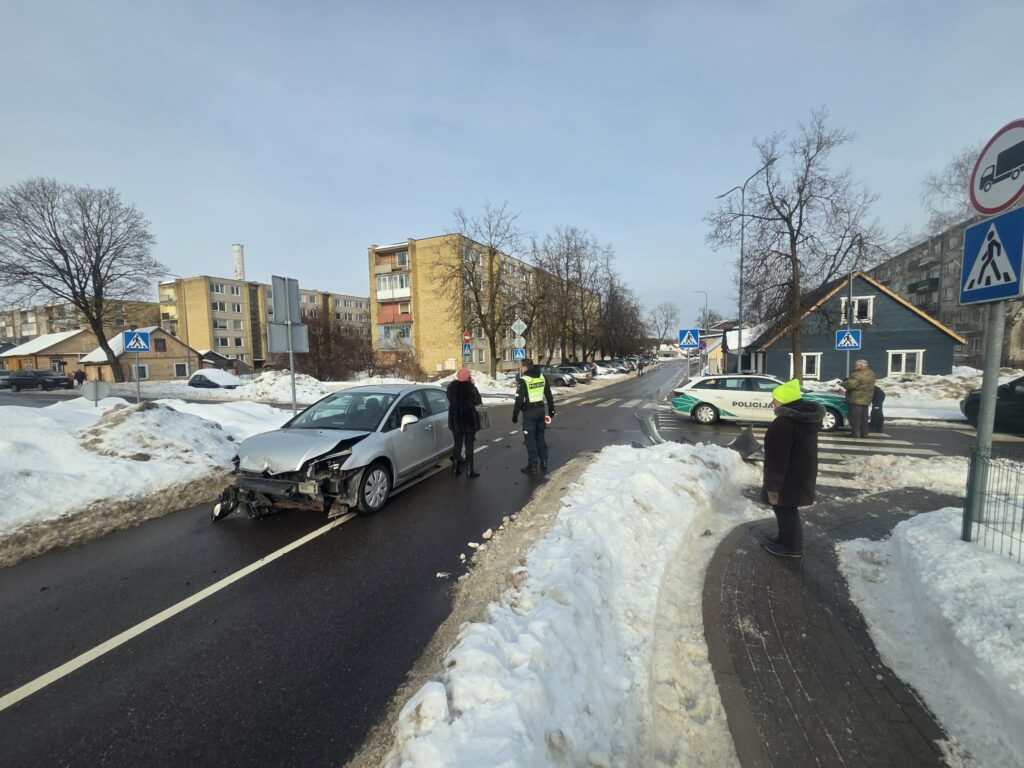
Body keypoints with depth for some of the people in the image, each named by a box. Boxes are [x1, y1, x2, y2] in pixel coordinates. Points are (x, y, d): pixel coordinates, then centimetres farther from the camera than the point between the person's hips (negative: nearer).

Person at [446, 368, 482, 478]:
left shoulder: (451, 386, -3)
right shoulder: (471, 388, -15)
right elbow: (478, 401, -4)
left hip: (455, 420, 4)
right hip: (469, 420, -4)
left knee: (457, 444, 16)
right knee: (469, 445, 4)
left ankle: (455, 468, 22)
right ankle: (469, 471, 6)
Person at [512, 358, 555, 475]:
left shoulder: (523, 380, -13)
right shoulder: (542, 377, 7)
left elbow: (519, 399, -16)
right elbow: (549, 395, 12)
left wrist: (515, 415, -9)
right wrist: (551, 409, 21)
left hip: (529, 411, -6)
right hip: (540, 409, 7)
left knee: (530, 439, 1)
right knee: (540, 436, 16)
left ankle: (532, 466, 5)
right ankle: (544, 463, 21)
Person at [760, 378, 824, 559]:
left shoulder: (783, 423, -27)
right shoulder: (808, 416, 6)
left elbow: (778, 459, -25)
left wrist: (772, 485, -18)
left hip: (789, 478, -10)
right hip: (801, 473, 10)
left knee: (784, 509, 6)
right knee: (786, 508, 22)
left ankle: (792, 547, 20)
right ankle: (785, 538, 36)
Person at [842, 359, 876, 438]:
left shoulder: (858, 375, -19)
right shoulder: (871, 374, 12)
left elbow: (851, 385, -27)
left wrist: (844, 382, -7)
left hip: (856, 399, -9)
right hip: (866, 400, 9)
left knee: (855, 417, -3)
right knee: (864, 417, 16)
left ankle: (856, 433, -2)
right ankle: (864, 433, 20)